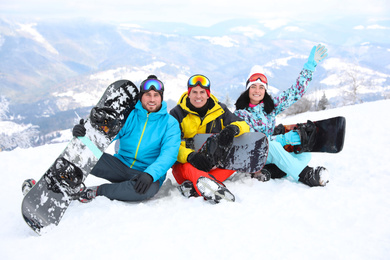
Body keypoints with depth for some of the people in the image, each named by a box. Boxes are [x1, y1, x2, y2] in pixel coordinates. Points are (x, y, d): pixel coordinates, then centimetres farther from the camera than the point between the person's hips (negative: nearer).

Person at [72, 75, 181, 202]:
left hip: (149, 172, -1)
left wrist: (150, 174, -33)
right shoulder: (129, 115, 6)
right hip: (121, 164, 2)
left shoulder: (170, 123, -2)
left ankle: (97, 191, -22)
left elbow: (169, 154, -14)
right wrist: (85, 131, -24)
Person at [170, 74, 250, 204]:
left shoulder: (219, 110, 6)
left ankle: (193, 186, -43)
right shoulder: (177, 113, -3)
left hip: (214, 166, 3)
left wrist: (233, 128, -27)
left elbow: (244, 126, -1)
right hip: (185, 164, -2)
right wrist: (190, 155, -36)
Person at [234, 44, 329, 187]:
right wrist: (285, 138, -24)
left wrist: (310, 64, 2)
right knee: (272, 146, -35)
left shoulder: (271, 105, 8)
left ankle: (267, 172, -34)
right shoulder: (240, 113, -7)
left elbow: (296, 91, 7)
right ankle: (305, 175, -41)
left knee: (305, 154, -14)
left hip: (269, 154, 6)